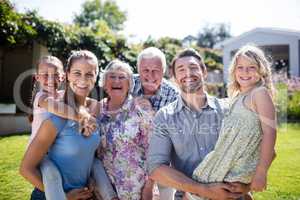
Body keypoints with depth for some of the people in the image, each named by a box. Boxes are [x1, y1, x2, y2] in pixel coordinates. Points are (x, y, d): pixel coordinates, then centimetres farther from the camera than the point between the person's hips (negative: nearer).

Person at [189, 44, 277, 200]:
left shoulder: (260, 93, -8)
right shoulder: (238, 97, 17)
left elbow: (270, 131, -16)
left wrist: (261, 172, -20)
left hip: (239, 170, -8)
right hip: (227, 166, 8)